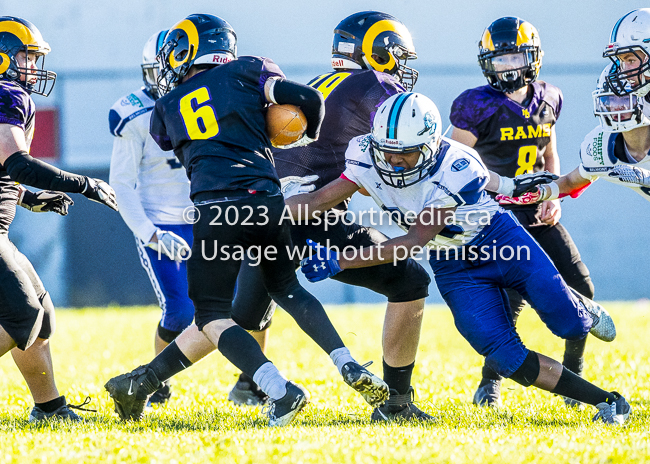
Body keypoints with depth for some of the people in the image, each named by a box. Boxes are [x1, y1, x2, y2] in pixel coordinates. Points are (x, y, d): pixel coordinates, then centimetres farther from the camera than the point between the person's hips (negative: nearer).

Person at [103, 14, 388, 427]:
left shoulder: (167, 109, 14)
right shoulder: (245, 72, 11)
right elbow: (308, 99, 3)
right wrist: (311, 137, 23)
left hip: (216, 207, -2)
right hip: (267, 202, 2)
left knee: (212, 315, 6)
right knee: (286, 287, 24)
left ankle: (280, 391, -13)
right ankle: (350, 367, 8)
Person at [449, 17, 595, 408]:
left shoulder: (547, 101, 7)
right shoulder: (478, 107, -11)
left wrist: (554, 199, 4)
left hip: (539, 215, 6)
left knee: (581, 288, -2)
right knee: (513, 296, -21)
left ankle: (573, 375, 16)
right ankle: (490, 385, -5)